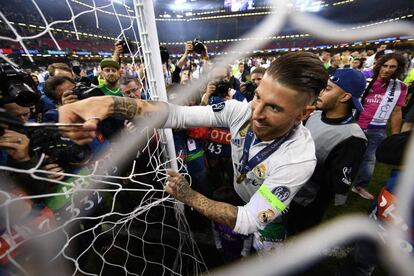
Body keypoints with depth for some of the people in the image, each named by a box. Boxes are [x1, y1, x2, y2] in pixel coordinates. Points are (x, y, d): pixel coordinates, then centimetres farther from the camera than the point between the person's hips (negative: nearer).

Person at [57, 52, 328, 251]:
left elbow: (247, 221, -34)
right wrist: (109, 103, -47)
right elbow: (178, 114, -34)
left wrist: (189, 196, -31)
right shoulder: (241, 110, -28)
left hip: (267, 219, -3)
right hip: (237, 200, 3)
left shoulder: (299, 159, -37)